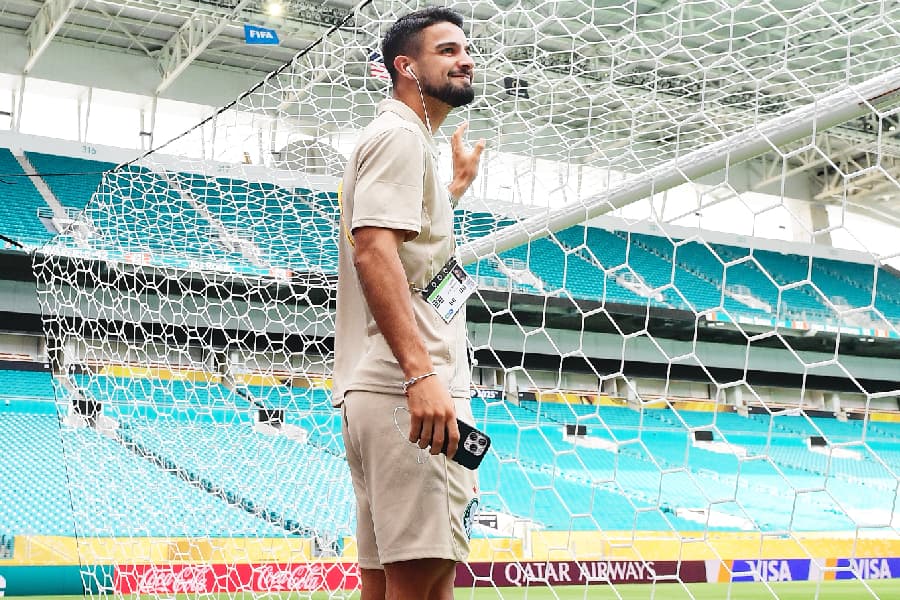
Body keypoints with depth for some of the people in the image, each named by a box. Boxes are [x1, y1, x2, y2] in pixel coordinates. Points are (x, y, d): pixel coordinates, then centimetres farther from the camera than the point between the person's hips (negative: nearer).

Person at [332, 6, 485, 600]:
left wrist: (458, 184, 44)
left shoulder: (412, 141, 26)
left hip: (385, 393, 10)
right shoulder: (399, 134, -4)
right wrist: (421, 373, -27)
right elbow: (373, 251, -19)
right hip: (410, 393, -10)